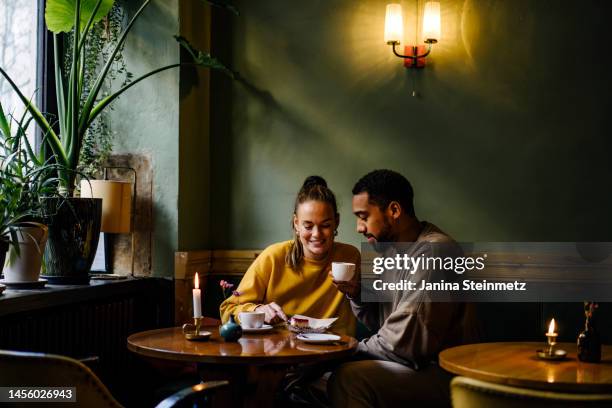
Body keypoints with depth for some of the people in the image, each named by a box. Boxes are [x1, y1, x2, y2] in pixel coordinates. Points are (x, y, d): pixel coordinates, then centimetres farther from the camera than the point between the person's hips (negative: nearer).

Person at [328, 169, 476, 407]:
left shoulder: (434, 250, -19)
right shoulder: (390, 249, 8)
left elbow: (405, 344, -23)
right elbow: (379, 325, 15)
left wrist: (357, 348, -6)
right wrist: (357, 295, -3)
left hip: (441, 375, -8)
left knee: (348, 378, -26)